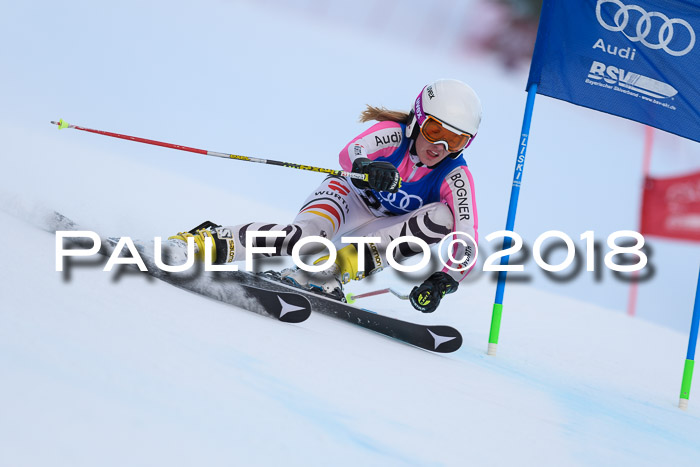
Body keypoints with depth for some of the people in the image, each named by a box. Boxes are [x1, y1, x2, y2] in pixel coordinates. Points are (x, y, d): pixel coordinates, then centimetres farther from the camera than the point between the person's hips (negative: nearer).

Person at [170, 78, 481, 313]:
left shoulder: (455, 177, -18)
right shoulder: (393, 134, -20)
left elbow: (467, 241, -27)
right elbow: (349, 153, -40)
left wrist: (445, 280, -44)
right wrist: (366, 167, -64)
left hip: (382, 230, 3)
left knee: (444, 216, -26)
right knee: (309, 237, -37)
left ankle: (341, 267, -30)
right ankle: (211, 241, -22)